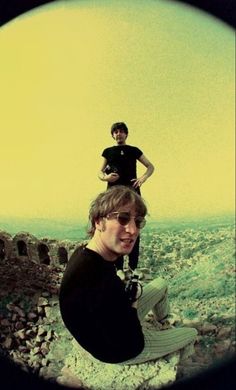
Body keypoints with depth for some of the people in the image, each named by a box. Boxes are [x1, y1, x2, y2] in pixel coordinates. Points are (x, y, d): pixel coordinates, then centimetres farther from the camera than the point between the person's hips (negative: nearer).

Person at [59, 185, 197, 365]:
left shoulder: (85, 253, -16)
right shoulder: (99, 285, -46)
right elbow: (134, 344, -32)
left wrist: (122, 286, -10)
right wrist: (132, 301, -19)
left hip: (116, 320, 7)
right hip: (121, 351, -7)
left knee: (161, 284, 23)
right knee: (191, 333, 15)